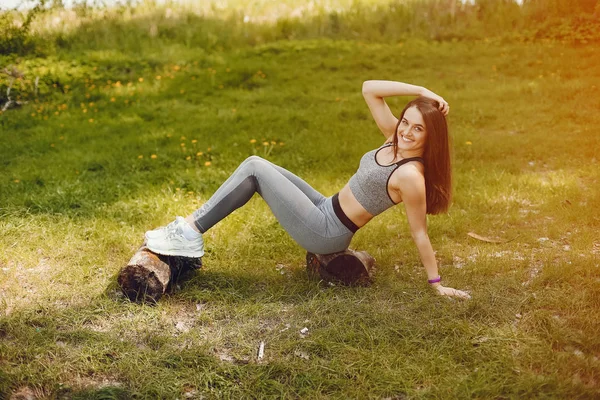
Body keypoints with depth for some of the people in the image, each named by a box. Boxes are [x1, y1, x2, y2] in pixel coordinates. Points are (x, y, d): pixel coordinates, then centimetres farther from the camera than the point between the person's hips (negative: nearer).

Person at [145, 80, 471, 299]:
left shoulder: (410, 175, -22)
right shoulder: (395, 140, 0)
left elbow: (419, 233, -15)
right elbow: (369, 89, -1)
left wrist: (436, 284, -11)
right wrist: (420, 91, -7)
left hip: (324, 234, -9)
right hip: (326, 211, 9)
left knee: (255, 168, -10)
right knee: (255, 168, 6)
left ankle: (190, 234, -4)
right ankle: (191, 226, 9)